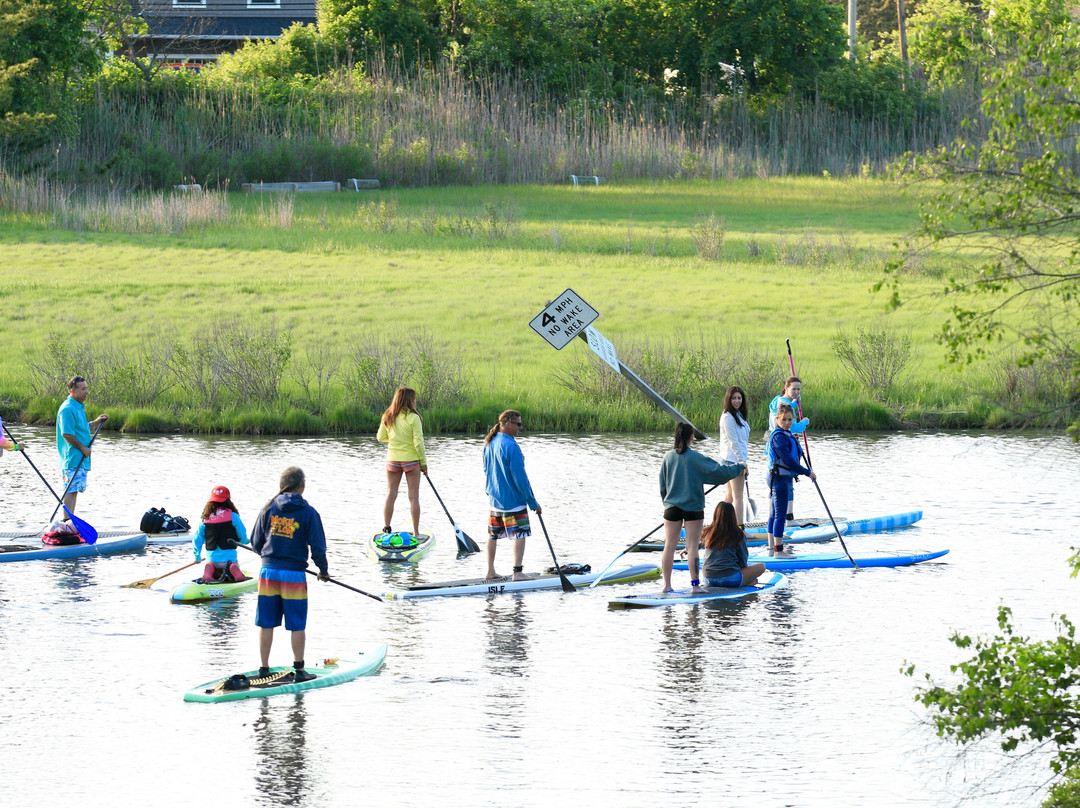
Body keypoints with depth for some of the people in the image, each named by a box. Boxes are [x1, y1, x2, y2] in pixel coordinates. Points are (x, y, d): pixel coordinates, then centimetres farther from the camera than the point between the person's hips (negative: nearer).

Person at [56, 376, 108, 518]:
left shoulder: (79, 407, 16)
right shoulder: (68, 409, -16)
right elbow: (66, 434, -21)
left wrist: (96, 422, 16)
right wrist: (83, 448, -15)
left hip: (82, 459, 10)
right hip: (73, 458, -10)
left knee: (75, 490, 13)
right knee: (71, 490, -11)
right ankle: (67, 522, -11)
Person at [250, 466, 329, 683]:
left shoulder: (269, 508, 1)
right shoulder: (308, 513, -7)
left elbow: (255, 541, 7)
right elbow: (318, 546, -5)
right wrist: (323, 571, 12)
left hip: (268, 572, 3)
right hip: (294, 575, -3)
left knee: (266, 624, 9)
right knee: (297, 625, 5)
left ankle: (264, 668, 13)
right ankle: (299, 670, 8)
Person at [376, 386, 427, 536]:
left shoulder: (387, 417, 0)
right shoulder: (413, 418, -14)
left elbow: (381, 438, 8)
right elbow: (418, 442, -15)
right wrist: (423, 462, -5)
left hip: (392, 460, 4)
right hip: (411, 461, -4)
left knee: (390, 495, 11)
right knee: (414, 497, 2)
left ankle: (386, 528, 11)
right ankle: (416, 532, 3)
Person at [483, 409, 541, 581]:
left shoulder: (489, 444, 7)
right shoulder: (511, 446, -20)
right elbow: (519, 477, -20)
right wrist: (533, 502, -14)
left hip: (494, 499, 9)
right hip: (512, 500, -9)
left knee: (493, 535, 15)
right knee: (519, 535, -5)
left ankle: (490, 571, 21)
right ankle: (518, 572, -11)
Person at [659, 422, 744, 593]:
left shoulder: (668, 457, 1)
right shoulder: (695, 458, -12)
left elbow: (662, 484, 8)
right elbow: (717, 470, -12)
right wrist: (739, 468, 2)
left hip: (672, 507, 3)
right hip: (693, 507, -3)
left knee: (670, 546, 6)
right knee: (692, 546, -1)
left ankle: (667, 584, 6)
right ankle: (695, 584, -3)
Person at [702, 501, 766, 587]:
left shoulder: (708, 533, 5)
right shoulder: (738, 535, -5)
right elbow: (743, 562, 2)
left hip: (708, 580, 3)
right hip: (729, 579, -3)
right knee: (761, 566, 11)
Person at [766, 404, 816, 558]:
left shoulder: (786, 435, 14)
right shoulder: (779, 437, -18)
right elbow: (788, 460, -21)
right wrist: (807, 472, -16)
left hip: (785, 478, 11)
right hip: (780, 477, -11)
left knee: (774, 514, 13)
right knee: (780, 515, -8)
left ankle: (772, 548, 18)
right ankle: (778, 550, -8)